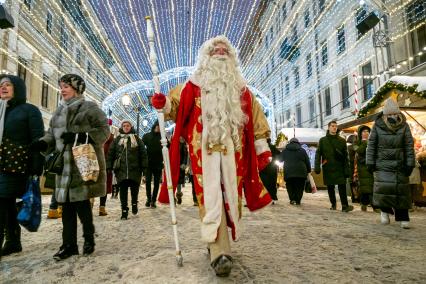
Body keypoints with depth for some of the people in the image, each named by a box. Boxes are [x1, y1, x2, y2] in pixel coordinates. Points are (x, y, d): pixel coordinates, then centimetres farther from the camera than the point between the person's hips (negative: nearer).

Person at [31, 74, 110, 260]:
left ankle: (89, 238, 17)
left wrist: (78, 137, -20)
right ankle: (69, 244, 18)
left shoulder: (90, 108, -1)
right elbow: (52, 133, 23)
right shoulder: (59, 111, 20)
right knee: (67, 205, 7)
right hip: (64, 166, 6)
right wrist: (43, 143, 1)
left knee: (82, 202, -4)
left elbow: (103, 131, -9)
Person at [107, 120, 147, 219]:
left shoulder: (137, 139, 8)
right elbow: (110, 153, 8)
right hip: (121, 170, 1)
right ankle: (124, 210, 12)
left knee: (135, 188, 4)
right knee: (123, 190, 3)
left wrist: (144, 167, 0)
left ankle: (134, 203, 31)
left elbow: (143, 154, 5)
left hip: (135, 169, 0)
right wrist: (109, 167, 2)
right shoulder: (117, 140, 10)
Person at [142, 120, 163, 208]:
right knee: (147, 181, 0)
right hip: (148, 162, 0)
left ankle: (153, 200, 12)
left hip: (158, 163, 0)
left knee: (156, 182, 4)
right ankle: (148, 199, 15)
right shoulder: (146, 136, 6)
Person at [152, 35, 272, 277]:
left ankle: (218, 244, 20)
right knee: (211, 195, -12)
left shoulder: (240, 87, 20)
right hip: (204, 146, -2)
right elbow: (177, 105, 9)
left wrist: (262, 147, 9)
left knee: (230, 194, 3)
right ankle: (220, 253, -13)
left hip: (233, 146, 3)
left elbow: (255, 116, 16)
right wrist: (164, 103, -15)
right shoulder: (194, 84, 15)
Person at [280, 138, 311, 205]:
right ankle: (297, 200, 5)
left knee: (290, 187, 11)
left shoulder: (285, 150, 8)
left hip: (289, 173, 0)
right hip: (301, 172, 0)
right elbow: (307, 162, 6)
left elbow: (280, 159, 20)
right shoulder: (302, 150, 7)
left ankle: (292, 199, -2)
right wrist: (308, 171, 14)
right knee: (299, 188, 9)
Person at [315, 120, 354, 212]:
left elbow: (345, 156, 5)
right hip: (327, 168, 1)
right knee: (330, 187, 8)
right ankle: (333, 204, 21)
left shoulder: (342, 140, 7)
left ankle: (345, 205, -6)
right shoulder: (323, 140, 6)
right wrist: (317, 166, -7)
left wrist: (347, 169, -1)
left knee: (342, 186, -8)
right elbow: (318, 154, 3)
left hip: (339, 168, -1)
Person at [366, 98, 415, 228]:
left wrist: (410, 164, -2)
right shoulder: (377, 126, -1)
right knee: (383, 186, -11)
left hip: (400, 164, 1)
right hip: (382, 164, -1)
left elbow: (409, 145, 3)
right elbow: (371, 145, 1)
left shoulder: (404, 126, 2)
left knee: (401, 190, 1)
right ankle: (385, 210, 13)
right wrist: (370, 163, -2)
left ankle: (403, 218, 12)